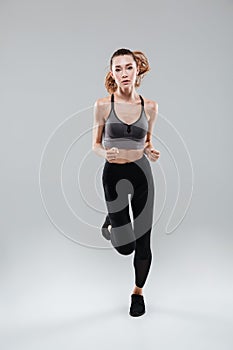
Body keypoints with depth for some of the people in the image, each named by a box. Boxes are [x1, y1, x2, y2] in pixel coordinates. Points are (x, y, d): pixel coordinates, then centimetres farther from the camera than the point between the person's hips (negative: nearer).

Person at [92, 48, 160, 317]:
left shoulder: (150, 106, 0)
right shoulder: (103, 105, -6)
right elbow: (95, 145, 2)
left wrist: (151, 152, -9)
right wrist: (106, 154, -20)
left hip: (142, 173, 2)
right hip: (114, 173, -2)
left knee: (143, 242, 8)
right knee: (126, 246, -2)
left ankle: (138, 292, 34)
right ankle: (110, 223, 34)